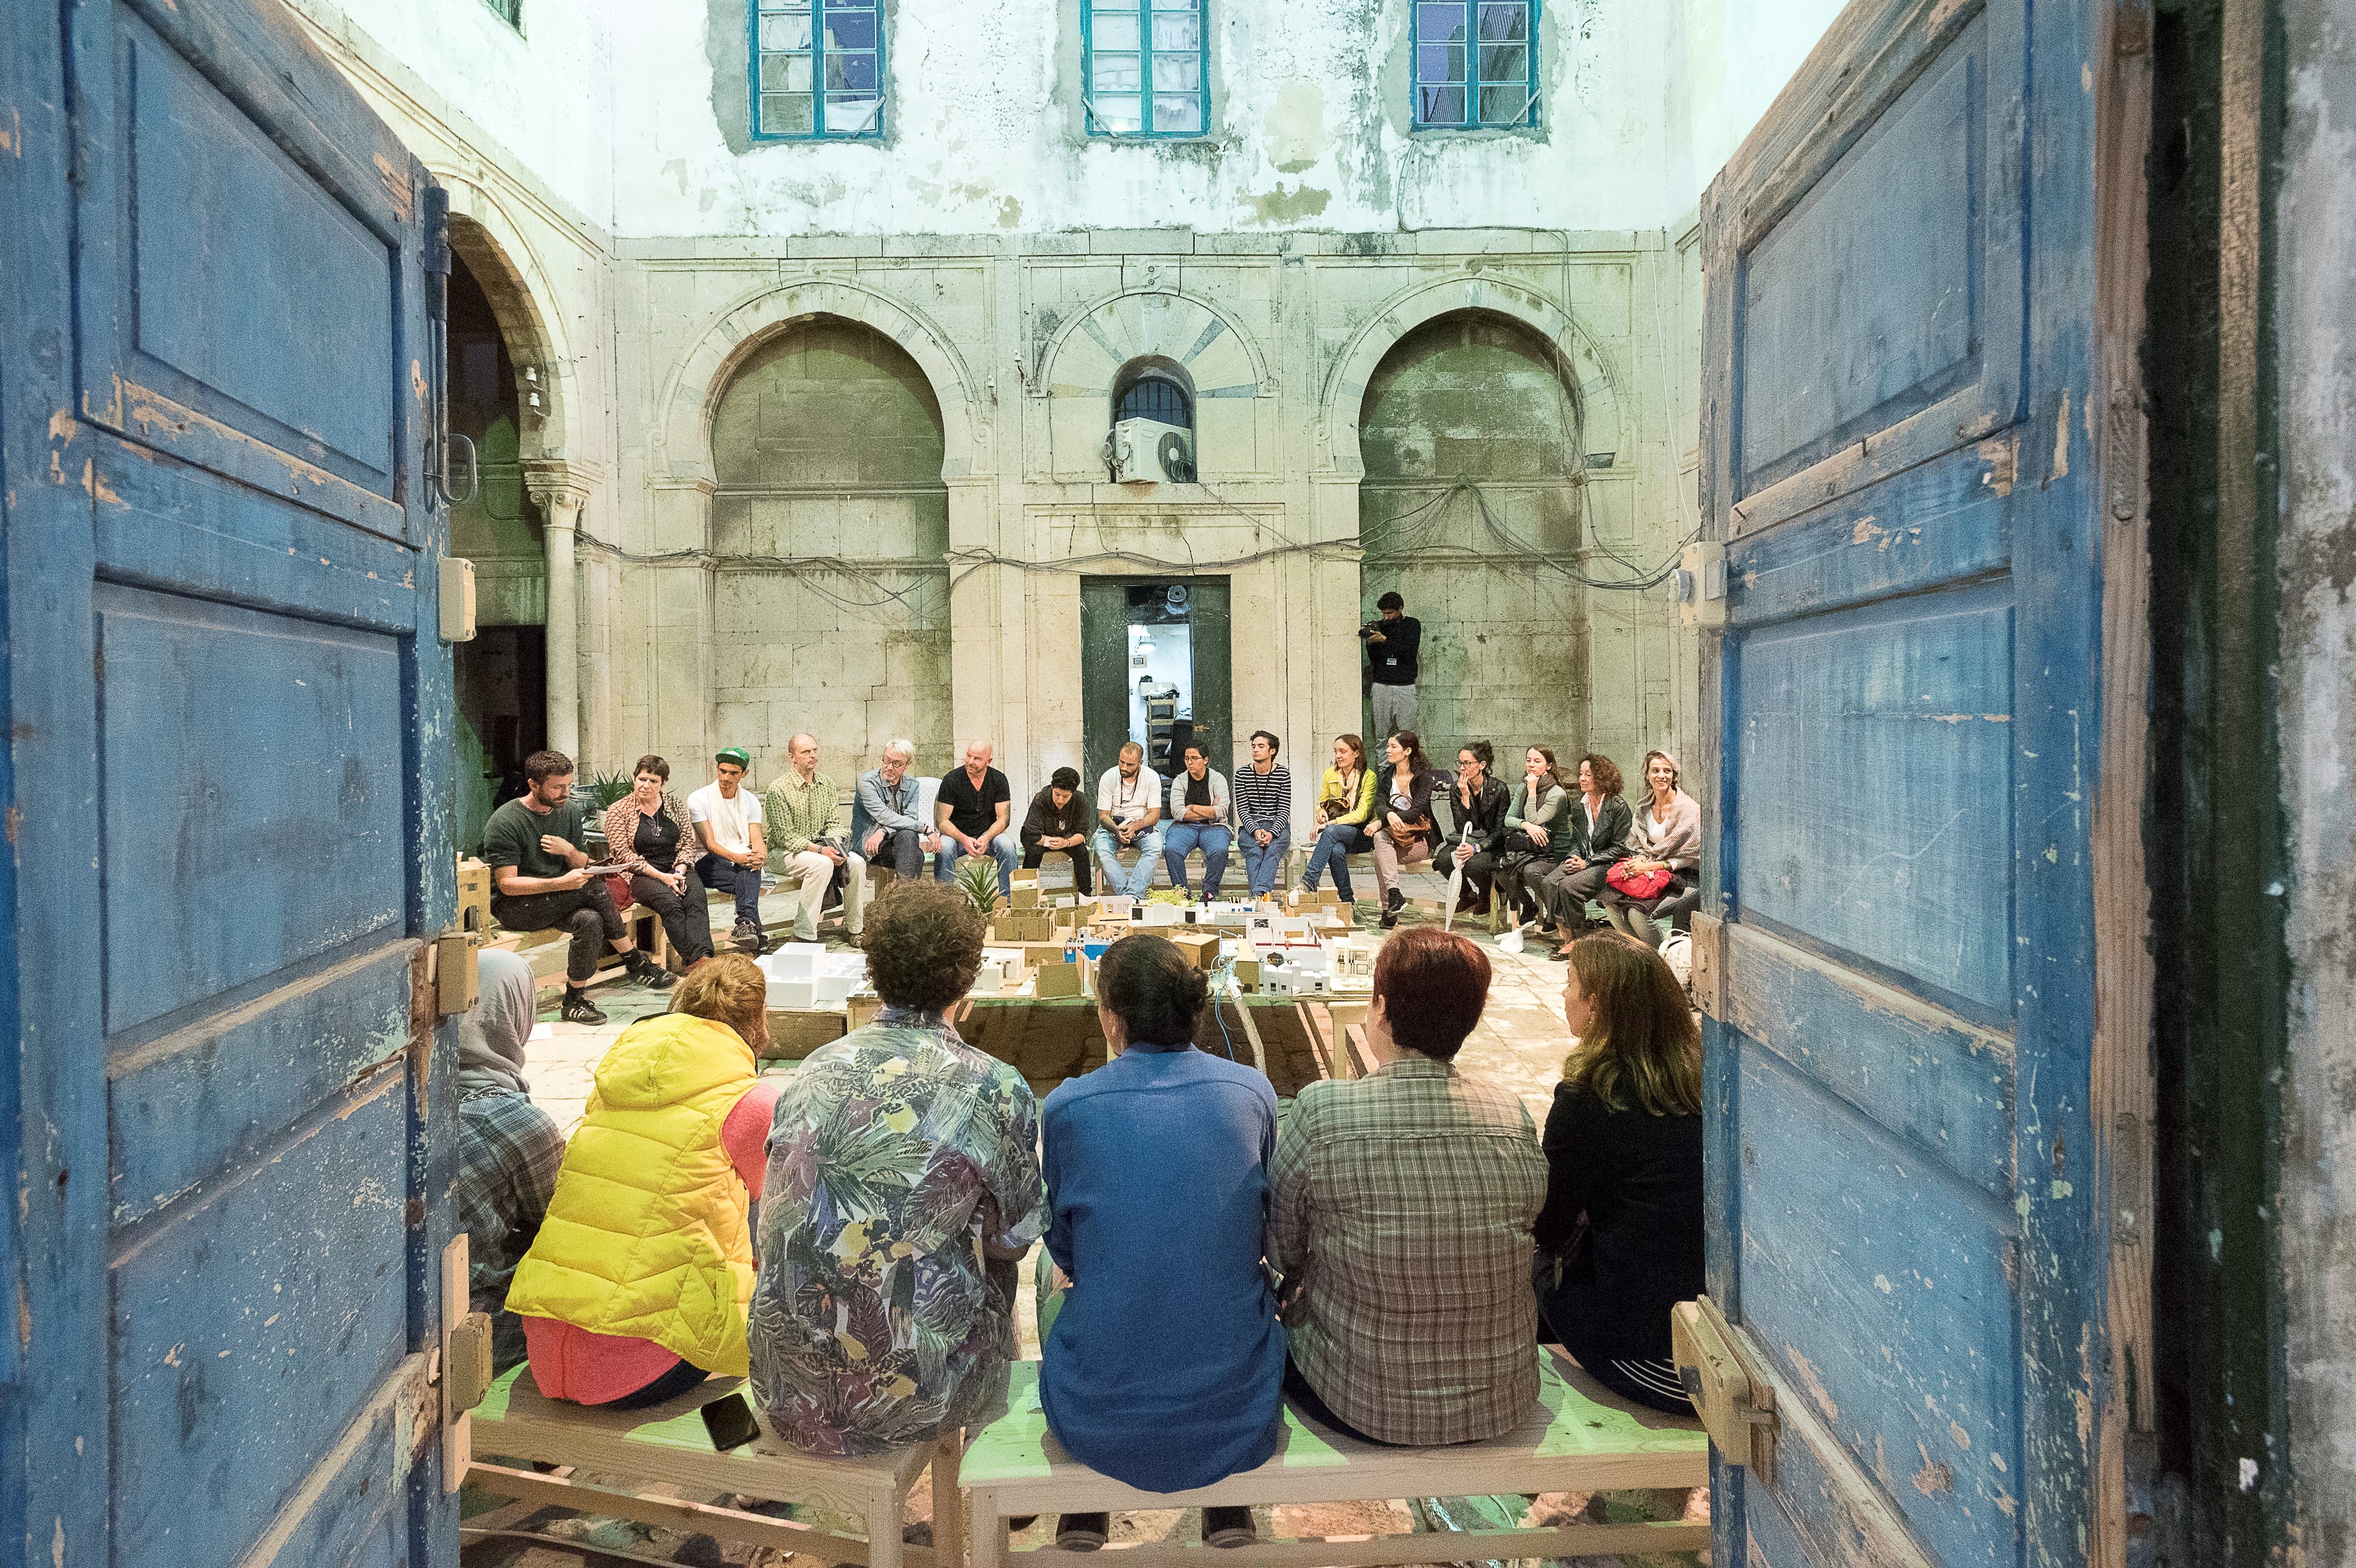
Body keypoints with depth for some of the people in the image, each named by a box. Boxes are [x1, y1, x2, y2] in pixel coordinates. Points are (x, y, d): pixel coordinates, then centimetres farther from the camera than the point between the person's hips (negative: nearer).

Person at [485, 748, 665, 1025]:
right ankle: (634, 961, -14)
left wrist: (571, 852, -13)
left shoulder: (571, 810, 6)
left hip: (555, 903, 7)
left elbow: (583, 867, 12)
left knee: (591, 920, -27)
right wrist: (562, 883, -32)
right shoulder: (504, 823, -14)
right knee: (593, 888, -26)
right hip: (513, 908, -6)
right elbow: (507, 884, -19)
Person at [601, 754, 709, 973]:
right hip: (639, 875, -3)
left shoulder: (674, 804, 12)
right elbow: (625, 855, -6)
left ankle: (702, 956, -48)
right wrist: (661, 876, -15)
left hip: (675, 870, 3)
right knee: (670, 901, -33)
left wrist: (680, 871, -8)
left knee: (696, 897, -30)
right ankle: (692, 959, -39)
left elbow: (688, 842, 11)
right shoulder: (618, 811, 1)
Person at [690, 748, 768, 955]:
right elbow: (709, 843, -11)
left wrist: (761, 856, -24)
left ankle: (746, 924, -51)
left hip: (743, 862, 3)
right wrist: (736, 858, -29)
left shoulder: (751, 801, 12)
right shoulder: (699, 799, -1)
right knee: (749, 876, -34)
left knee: (752, 862, -35)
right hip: (710, 864, -3)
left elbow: (757, 839, 1)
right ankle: (752, 928, -49)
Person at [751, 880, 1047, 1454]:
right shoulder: (995, 1089, -11)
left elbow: (777, 1218, 11)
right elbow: (1013, 1239, 1)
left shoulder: (813, 1071, -1)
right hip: (907, 1394, -4)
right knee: (997, 1267, 25)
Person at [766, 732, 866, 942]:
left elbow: (834, 822, 7)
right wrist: (819, 850, -27)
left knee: (857, 862, -17)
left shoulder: (827, 784, 7)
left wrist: (836, 845, -15)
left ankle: (854, 928, -5)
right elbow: (785, 836, -17)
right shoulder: (779, 789, -13)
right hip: (784, 852, -6)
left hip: (819, 847, 6)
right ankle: (803, 936, -31)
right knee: (822, 864, -34)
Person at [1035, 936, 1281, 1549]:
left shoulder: (1067, 1107, -12)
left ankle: (1082, 1513, 44)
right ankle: (1229, 1512, 43)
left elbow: (1065, 1249, 4)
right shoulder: (1253, 1091, -7)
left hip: (1102, 1423, -1)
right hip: (1241, 1418, 2)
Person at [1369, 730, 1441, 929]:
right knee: (1380, 837, -31)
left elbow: (1417, 811, -19)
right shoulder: (1387, 777, 12)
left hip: (1421, 840, -5)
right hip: (1395, 836, 5)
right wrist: (1390, 815, -32)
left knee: (1379, 854, -30)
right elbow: (1381, 805, -4)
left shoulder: (1424, 775, -6)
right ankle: (1394, 894, -39)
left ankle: (1389, 908, -31)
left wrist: (1380, 823, -27)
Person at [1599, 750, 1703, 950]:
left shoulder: (1688, 808, -10)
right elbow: (1635, 844, 16)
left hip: (1682, 876, -6)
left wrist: (1651, 865, -17)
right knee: (1610, 900, -19)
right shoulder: (1644, 807, 8)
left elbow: (1691, 856, -12)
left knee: (1637, 912, -28)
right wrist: (1639, 859, -9)